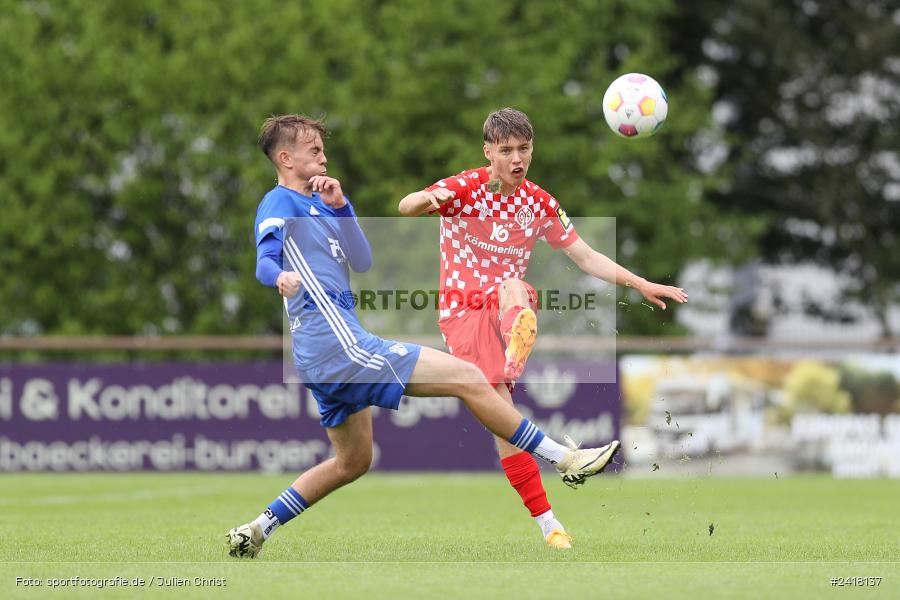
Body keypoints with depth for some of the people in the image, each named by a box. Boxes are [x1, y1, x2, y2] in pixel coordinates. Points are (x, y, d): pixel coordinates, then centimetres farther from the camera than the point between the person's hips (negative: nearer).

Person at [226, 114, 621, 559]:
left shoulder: (316, 203, 21)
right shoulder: (279, 203, -6)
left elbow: (362, 262, 10)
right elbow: (265, 262, -24)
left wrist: (338, 206, -2)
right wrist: (282, 277, -47)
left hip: (326, 356, 11)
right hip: (337, 343, -11)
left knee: (353, 462, 24)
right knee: (467, 378, -10)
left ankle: (255, 531, 20)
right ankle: (568, 459, -4)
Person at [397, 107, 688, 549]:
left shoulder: (538, 203, 6)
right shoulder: (465, 189, -8)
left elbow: (586, 258, 12)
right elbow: (405, 207, -24)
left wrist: (640, 285, 2)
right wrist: (427, 199, -48)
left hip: (507, 307, 3)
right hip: (462, 310, -3)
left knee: (513, 289, -36)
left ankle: (515, 358, -67)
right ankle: (546, 520, -13)